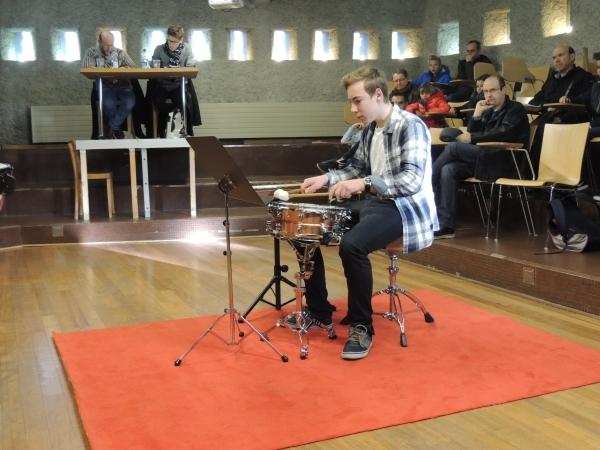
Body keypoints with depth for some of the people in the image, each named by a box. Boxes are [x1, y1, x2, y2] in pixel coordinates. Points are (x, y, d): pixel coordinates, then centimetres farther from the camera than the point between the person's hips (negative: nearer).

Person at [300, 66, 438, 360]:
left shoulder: (410, 126, -16)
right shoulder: (370, 129, 11)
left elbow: (412, 180, -27)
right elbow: (357, 168, 23)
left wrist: (364, 183, -37)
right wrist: (327, 179, 5)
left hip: (405, 208, -9)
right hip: (373, 203, 9)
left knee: (351, 244, -35)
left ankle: (361, 327, -14)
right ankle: (318, 312, 13)